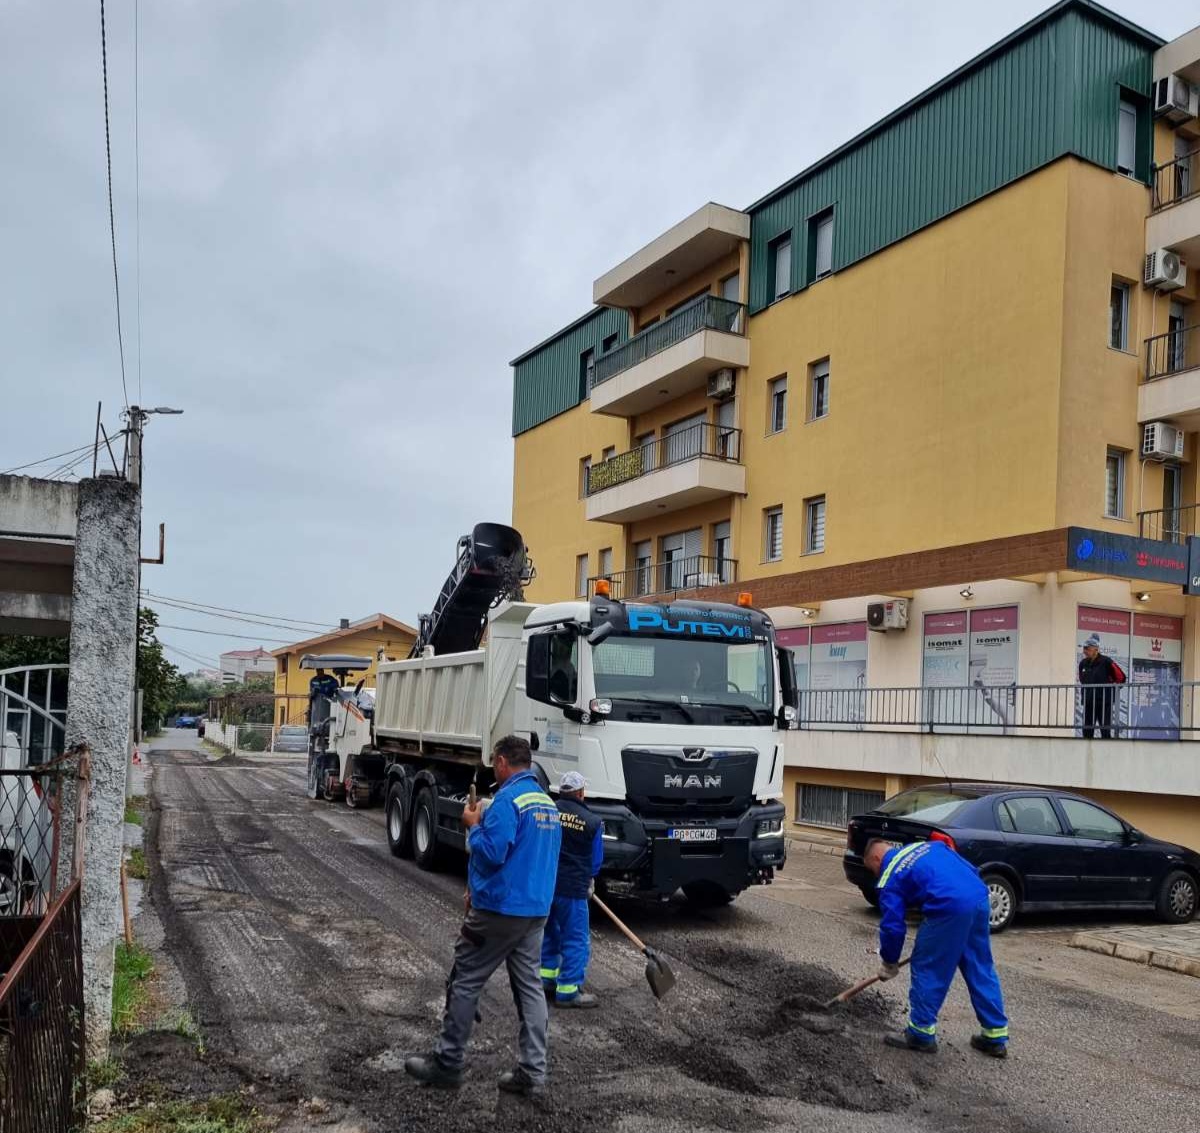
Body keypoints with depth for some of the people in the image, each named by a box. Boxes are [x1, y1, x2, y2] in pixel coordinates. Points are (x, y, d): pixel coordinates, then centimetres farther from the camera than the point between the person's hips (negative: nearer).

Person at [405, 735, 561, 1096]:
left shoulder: (508, 800, -17)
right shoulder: (548, 803, 10)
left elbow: (491, 854, -23)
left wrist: (473, 826, -4)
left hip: (499, 910, -8)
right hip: (536, 910, 8)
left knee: (464, 982, 5)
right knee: (529, 986, 11)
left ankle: (448, 1063, 15)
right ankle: (532, 1072, 13)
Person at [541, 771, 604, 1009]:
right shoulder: (592, 822, -8)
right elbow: (596, 860, 3)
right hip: (572, 887, -5)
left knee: (549, 932, 22)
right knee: (576, 940, 6)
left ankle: (547, 979, 30)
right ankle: (568, 991, 8)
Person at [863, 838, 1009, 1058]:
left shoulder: (889, 879, 9)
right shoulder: (928, 845, 26)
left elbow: (892, 925, 6)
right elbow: (970, 869, 24)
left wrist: (889, 962, 23)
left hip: (949, 908, -7)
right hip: (980, 898, 7)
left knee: (926, 969, 10)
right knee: (981, 969, 19)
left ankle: (921, 1035, 19)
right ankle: (996, 1037, 26)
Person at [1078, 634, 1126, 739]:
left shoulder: (1106, 662, -10)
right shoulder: (1083, 663, 8)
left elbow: (1121, 677, -4)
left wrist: (1110, 691, 1)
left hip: (1104, 703, -6)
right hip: (1088, 703, 6)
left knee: (1105, 731, -2)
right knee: (1087, 732, 6)